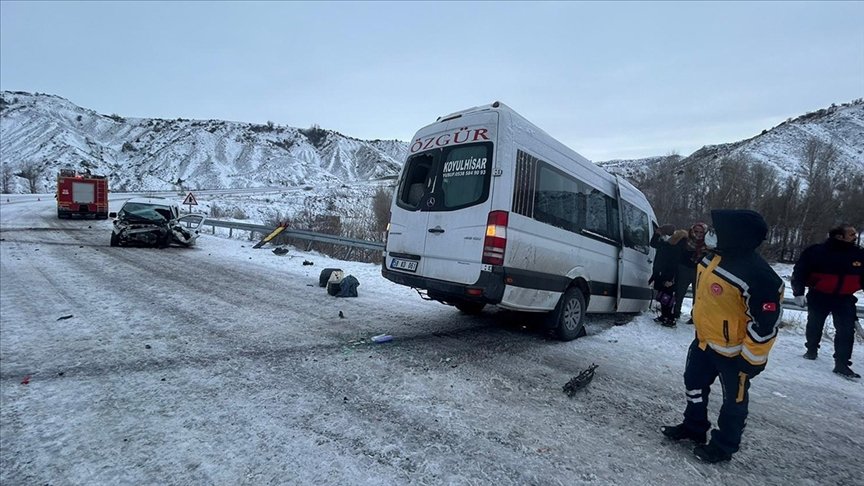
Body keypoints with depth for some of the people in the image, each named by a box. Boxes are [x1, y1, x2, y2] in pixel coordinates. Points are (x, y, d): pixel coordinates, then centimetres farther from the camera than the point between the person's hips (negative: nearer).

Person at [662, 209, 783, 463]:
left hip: (734, 352, -8)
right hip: (704, 341, 8)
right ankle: (693, 427, 42)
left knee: (734, 400, 14)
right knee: (694, 384, 22)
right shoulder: (715, 258, -4)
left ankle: (723, 446, 33)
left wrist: (751, 361, -19)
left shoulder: (759, 277, -31)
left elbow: (765, 325, -25)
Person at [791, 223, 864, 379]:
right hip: (819, 296, -2)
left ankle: (841, 364, 2)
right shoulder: (816, 251, -15)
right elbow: (799, 271, -11)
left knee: (846, 330, -5)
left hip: (844, 299, 3)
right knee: (814, 325, 15)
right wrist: (798, 292, -17)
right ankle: (812, 350, 36)